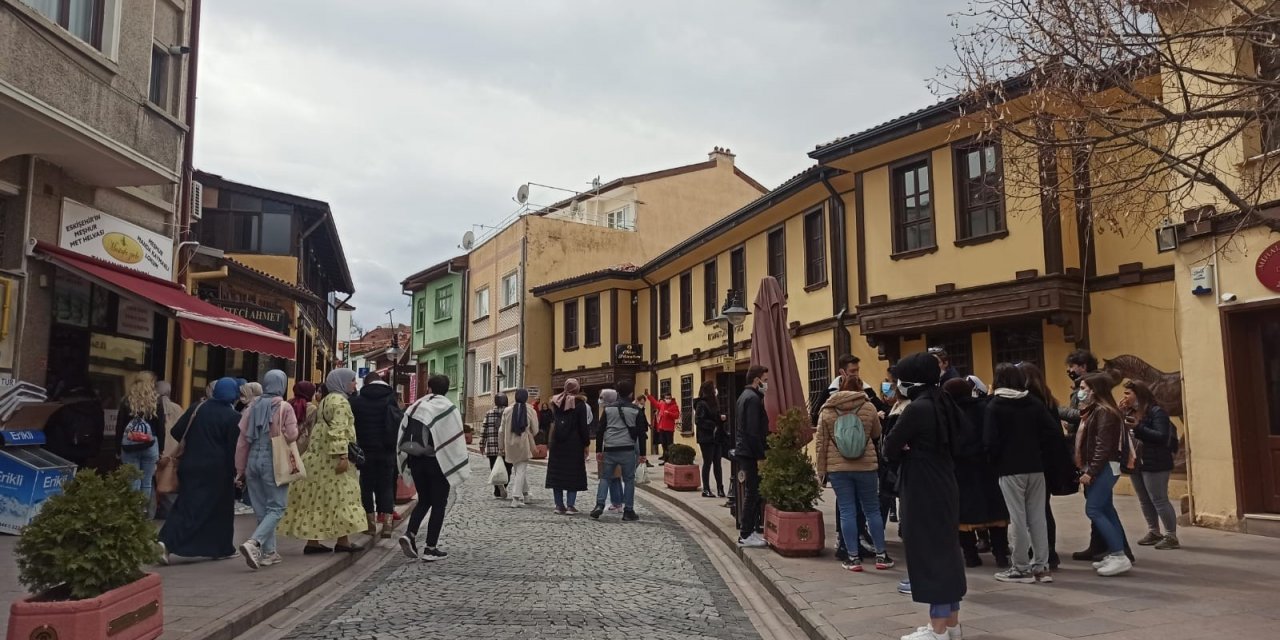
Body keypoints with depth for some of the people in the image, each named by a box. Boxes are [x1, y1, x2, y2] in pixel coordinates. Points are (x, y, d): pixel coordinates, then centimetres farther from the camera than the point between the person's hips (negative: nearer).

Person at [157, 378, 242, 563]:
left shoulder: (198, 408, 3)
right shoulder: (233, 417, -10)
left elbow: (176, 433, 5)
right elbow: (234, 448, -11)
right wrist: (234, 473, -3)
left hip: (190, 466, 4)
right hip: (217, 470, -4)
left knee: (187, 505, 8)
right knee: (220, 509, 11)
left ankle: (167, 541, -11)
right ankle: (221, 548, 17)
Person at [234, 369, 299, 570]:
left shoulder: (253, 407, 7)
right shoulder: (284, 408, -8)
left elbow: (242, 440, 8)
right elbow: (292, 435, -13)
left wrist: (240, 469, 14)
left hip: (253, 461, 5)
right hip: (273, 461, -5)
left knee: (262, 509, 14)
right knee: (276, 508, 0)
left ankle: (269, 552, 18)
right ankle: (253, 543, -20)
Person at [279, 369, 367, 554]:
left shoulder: (325, 400, 18)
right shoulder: (340, 401, -13)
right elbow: (338, 430, -23)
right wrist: (342, 456, -27)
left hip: (318, 456, 10)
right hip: (332, 457, -10)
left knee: (317, 498, 8)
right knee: (340, 496, -4)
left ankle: (313, 541, 11)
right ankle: (343, 540, 0)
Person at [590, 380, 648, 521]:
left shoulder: (608, 408, 7)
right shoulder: (636, 410, 2)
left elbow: (600, 430, 6)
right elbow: (641, 433, 0)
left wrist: (598, 450, 11)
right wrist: (642, 454, 4)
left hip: (609, 449, 2)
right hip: (628, 449, -2)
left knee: (604, 477, 12)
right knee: (629, 479, 7)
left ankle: (599, 505, -3)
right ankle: (628, 511, 6)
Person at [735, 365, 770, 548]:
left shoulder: (745, 396, 16)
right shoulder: (753, 398, -15)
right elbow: (753, 432, -21)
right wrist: (760, 456, -20)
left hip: (743, 451, 10)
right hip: (751, 453, -10)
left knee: (750, 492, 14)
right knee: (752, 493, -5)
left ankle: (748, 531, 19)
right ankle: (746, 535, -2)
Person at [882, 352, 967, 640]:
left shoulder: (917, 408, -18)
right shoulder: (943, 404, 8)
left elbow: (889, 448, -14)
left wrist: (905, 452, 5)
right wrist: (912, 451, 0)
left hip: (923, 492, -9)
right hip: (944, 487, 9)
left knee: (929, 552, -2)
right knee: (945, 549, 14)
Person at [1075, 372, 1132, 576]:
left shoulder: (1104, 412, -15)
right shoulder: (1093, 411, 15)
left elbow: (1103, 446, -21)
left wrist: (1090, 472, -22)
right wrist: (1087, 470, 12)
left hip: (1104, 468, -10)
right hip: (1100, 469, 10)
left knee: (1093, 510, -11)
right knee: (1105, 511, 11)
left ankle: (1120, 556, -10)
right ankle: (1115, 554, 15)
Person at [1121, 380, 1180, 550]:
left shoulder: (1156, 411, -12)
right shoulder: (1131, 413, 10)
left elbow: (1162, 437, -21)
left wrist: (1138, 427, -28)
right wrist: (1120, 414, -5)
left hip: (1154, 464, -8)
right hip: (1136, 463, 8)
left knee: (1159, 500, -5)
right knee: (1145, 501, 13)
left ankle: (1171, 536, 2)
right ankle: (1154, 532, 24)